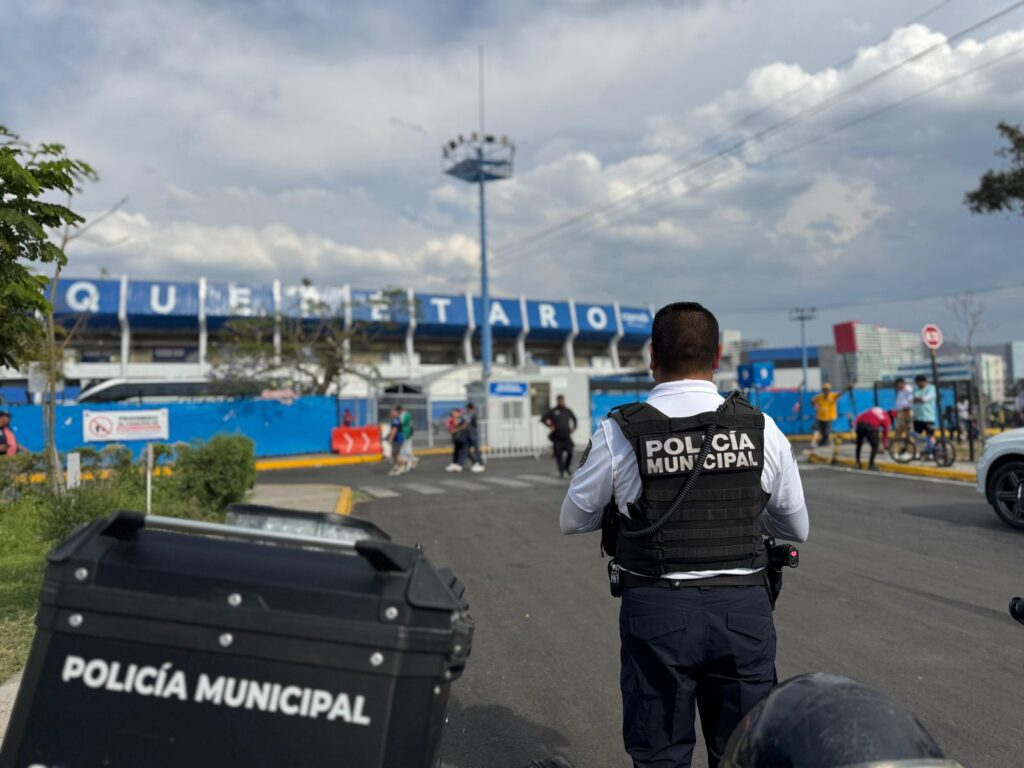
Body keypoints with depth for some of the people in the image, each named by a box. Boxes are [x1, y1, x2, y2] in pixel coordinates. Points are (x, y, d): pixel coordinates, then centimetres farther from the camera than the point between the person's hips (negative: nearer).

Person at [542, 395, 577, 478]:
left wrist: (574, 427, 16)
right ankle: (561, 471, 8)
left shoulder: (568, 411, 11)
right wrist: (549, 426, -7)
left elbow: (574, 418, 29)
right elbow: (543, 419, 3)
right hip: (557, 437, -2)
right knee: (558, 454, -3)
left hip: (566, 436, 2)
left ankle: (567, 466, 16)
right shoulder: (552, 411, 2)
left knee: (570, 452, -9)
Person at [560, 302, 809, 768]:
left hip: (657, 611, -2)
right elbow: (797, 528, 10)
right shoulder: (761, 428, -3)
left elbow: (573, 520, 5)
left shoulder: (619, 433, -9)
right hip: (743, 609, 2)